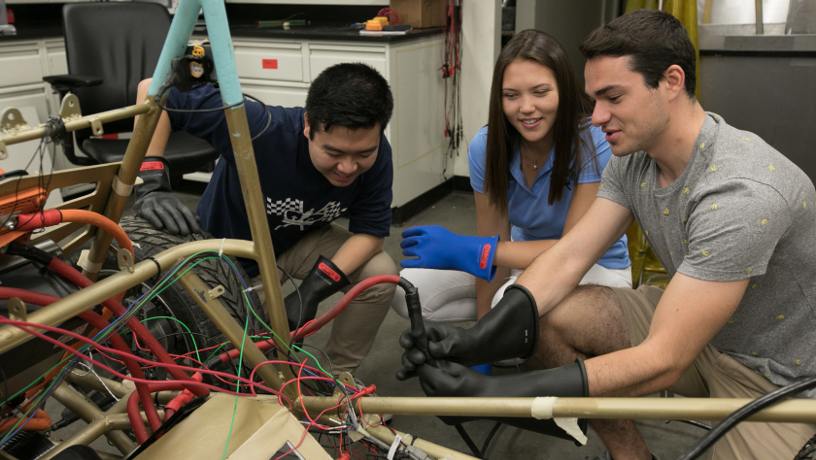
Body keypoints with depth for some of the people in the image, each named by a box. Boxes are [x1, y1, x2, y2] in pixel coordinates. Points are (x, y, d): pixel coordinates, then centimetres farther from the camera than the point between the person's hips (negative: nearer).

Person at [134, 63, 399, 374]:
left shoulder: (375, 155, -26)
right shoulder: (263, 130, -39)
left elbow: (370, 231, -20)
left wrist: (314, 288, -34)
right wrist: (150, 185, -46)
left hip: (300, 240, 3)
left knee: (381, 274, -21)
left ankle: (337, 373, 2)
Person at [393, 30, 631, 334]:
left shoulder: (594, 144, -26)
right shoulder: (485, 147, -14)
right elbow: (494, 243, -13)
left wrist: (467, 249, -34)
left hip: (597, 267, -4)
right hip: (527, 260, 5)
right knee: (406, 291, -12)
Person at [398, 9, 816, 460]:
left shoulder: (741, 192, -33)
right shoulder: (633, 156, -7)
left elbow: (662, 363, -35)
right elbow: (569, 255, -12)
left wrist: (497, 394, -39)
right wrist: (475, 340, -27)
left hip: (778, 372, -6)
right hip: (688, 325, 7)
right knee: (548, 313, -9)